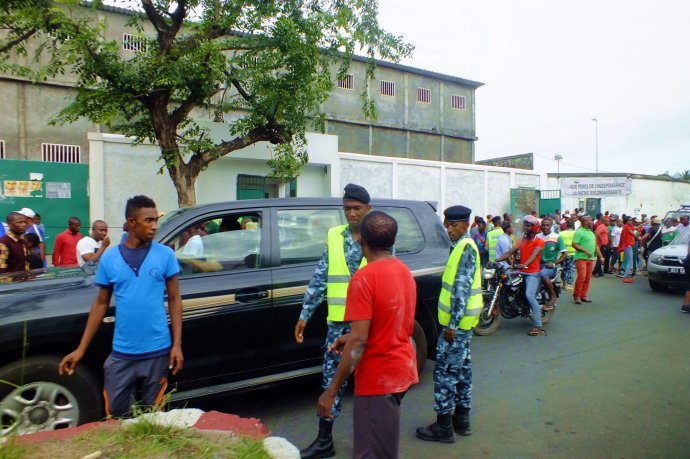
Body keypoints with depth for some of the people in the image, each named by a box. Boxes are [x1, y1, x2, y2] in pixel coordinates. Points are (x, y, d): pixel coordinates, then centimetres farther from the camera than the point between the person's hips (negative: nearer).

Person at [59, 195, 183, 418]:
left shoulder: (166, 255, -4)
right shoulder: (109, 258, 0)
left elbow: (174, 300, -1)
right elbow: (101, 304, 7)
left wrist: (177, 344, -6)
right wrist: (81, 349, 4)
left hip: (157, 352, -1)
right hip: (121, 354, 2)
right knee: (115, 415, 13)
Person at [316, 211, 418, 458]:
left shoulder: (364, 278, -21)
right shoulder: (404, 271, 5)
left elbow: (359, 340, -24)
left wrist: (331, 390, -17)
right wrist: (351, 338, 15)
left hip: (377, 379, -8)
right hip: (402, 370, 9)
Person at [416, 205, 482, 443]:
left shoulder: (465, 248, -17)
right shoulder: (462, 246, 13)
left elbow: (462, 289, -22)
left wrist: (452, 324, -21)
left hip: (457, 321, -10)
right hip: (461, 320, 10)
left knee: (445, 370, -2)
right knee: (461, 369, 16)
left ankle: (444, 426, 8)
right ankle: (461, 419, 27)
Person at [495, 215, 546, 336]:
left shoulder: (539, 241, -4)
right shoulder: (521, 240, 14)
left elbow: (534, 255, -21)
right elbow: (510, 252, 4)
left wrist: (525, 264, -41)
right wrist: (496, 260, -11)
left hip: (532, 272, -7)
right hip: (521, 272, 7)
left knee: (530, 295, -22)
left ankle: (538, 326, -19)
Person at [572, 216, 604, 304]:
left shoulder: (591, 232, 19)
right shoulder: (579, 232, -7)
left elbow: (595, 245, 23)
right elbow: (574, 244, -15)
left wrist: (600, 257, 17)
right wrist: (585, 251, -19)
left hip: (590, 258, 8)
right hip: (581, 258, -8)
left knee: (588, 278, 6)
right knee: (581, 276, -14)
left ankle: (583, 295, 14)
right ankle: (576, 295, -4)